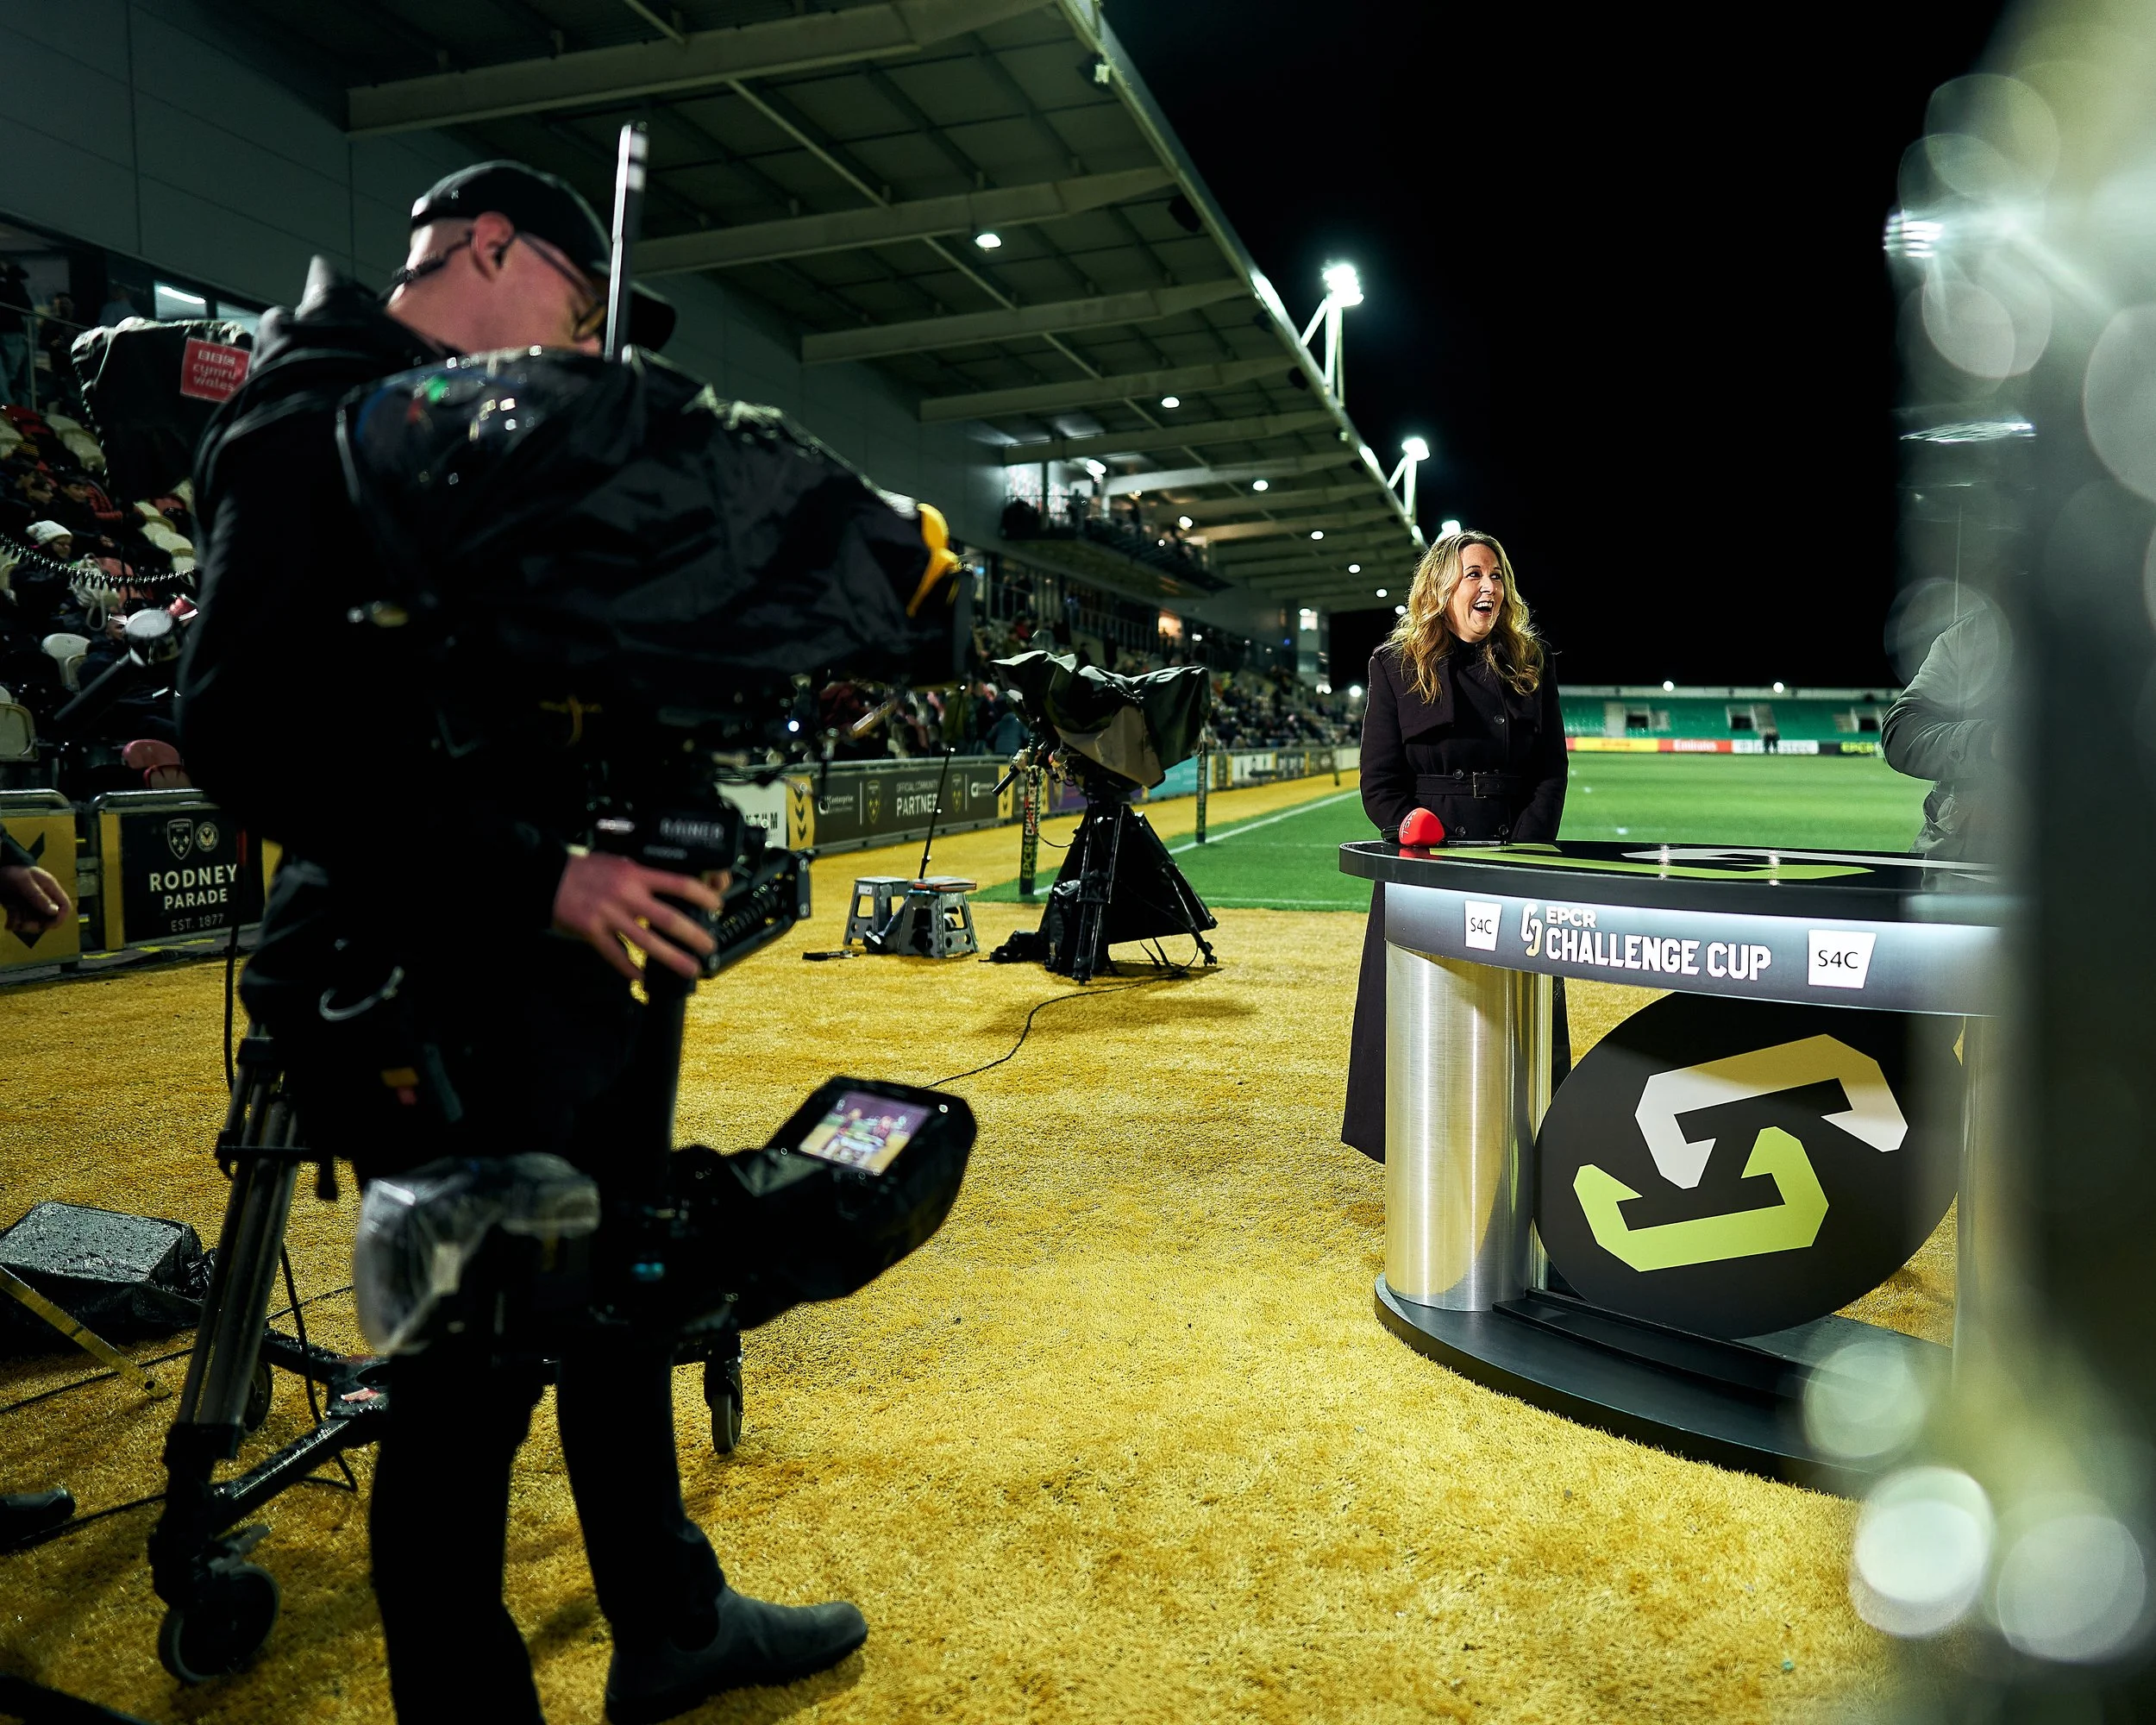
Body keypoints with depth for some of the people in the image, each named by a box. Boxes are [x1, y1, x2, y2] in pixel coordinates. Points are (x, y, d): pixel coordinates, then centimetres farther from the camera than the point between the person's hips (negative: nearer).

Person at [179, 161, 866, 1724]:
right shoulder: (321, 419, -11)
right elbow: (247, 727, -24)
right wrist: (536, 875, -25)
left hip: (554, 969, 10)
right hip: (437, 1002, -10)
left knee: (619, 1303, 19)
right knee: (475, 1374, 3)